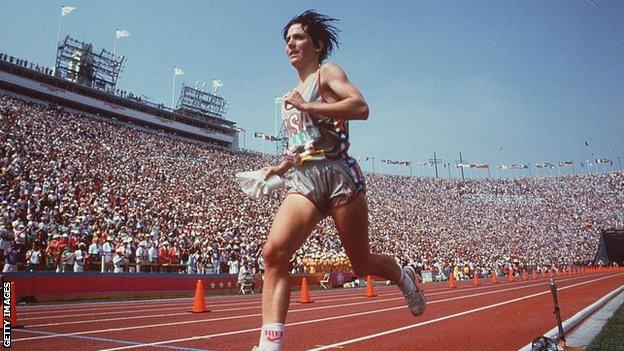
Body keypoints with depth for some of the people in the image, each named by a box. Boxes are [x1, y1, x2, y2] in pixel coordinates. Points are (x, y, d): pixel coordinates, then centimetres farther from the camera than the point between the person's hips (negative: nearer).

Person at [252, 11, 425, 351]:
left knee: (362, 263, 6)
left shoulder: (327, 73, 4)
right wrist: (279, 168, 15)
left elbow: (360, 107, -15)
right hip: (303, 181, 6)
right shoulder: (291, 96, 25)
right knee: (274, 252, -19)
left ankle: (404, 277, 39)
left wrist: (306, 106, -14)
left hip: (337, 174, -5)